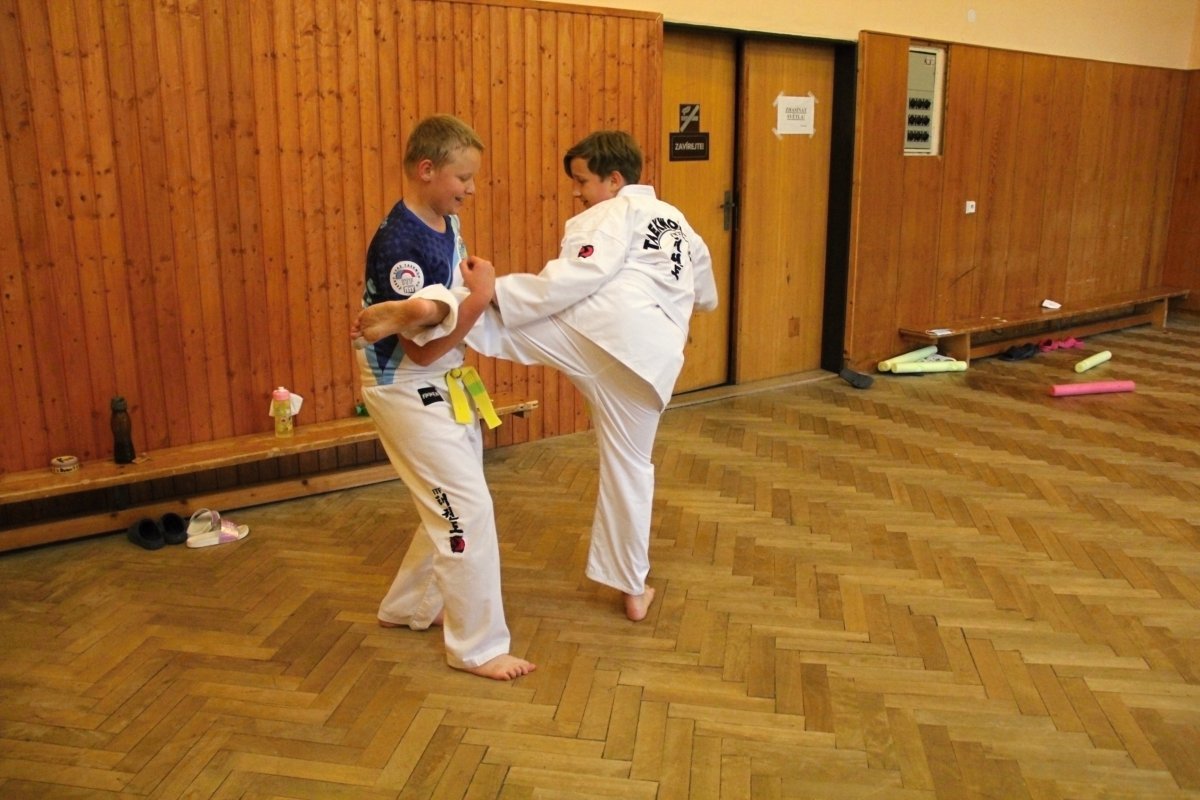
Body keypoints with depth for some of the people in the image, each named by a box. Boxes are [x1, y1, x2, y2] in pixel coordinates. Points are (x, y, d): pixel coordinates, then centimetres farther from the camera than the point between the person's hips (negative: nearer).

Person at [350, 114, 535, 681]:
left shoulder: (446, 222, 3)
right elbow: (426, 350, -25)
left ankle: (408, 607, 37)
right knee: (468, 511, -5)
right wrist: (479, 298, -28)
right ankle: (478, 645, 10)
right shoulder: (399, 245, -25)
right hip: (408, 393, -9)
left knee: (449, 506, 18)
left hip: (445, 388, 9)